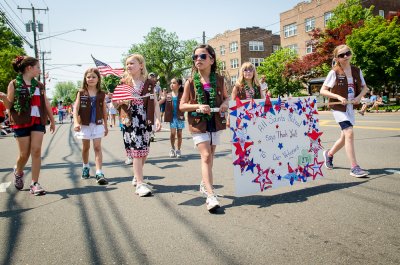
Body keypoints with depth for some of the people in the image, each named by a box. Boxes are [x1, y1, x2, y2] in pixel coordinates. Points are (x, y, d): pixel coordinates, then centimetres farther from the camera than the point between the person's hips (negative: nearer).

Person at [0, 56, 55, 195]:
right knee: (24, 153, 2)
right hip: (21, 122, -3)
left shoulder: (39, 85, 11)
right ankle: (18, 172, 34)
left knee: (36, 152, -6)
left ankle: (35, 184, -1)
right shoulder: (14, 84, 0)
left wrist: (52, 120, 17)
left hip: (38, 121, 3)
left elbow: (46, 104, 15)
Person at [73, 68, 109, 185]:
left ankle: (99, 173, -12)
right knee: (86, 147, 14)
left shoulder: (101, 94, 2)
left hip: (98, 124, 0)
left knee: (97, 147, -7)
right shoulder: (81, 93, -1)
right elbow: (76, 108, -6)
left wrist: (106, 126, 11)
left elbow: (104, 111, 8)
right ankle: (85, 167, 36)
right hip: (84, 124, 1)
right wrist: (76, 122, -19)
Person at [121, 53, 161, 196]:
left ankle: (137, 177, 32)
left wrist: (157, 119, -8)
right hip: (131, 121, -2)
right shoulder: (124, 83, 4)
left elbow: (155, 102, 3)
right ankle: (140, 184, -5)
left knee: (145, 151, 9)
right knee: (137, 150, -8)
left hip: (146, 121, 2)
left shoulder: (149, 84, 6)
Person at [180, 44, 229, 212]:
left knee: (210, 157, 15)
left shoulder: (219, 80, 1)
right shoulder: (191, 82, -4)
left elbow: (226, 97, 16)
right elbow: (182, 105, -2)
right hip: (198, 124, -3)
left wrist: (225, 103, -8)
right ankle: (210, 196, -17)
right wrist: (198, 106, -19)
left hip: (216, 123, 3)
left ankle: (205, 184, 37)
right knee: (206, 156, -14)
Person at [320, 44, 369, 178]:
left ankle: (329, 154, 41)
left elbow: (364, 88, 15)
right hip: (338, 107, -6)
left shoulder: (357, 71, 6)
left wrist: (359, 96, -6)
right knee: (349, 133, -18)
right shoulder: (334, 72, -7)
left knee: (345, 137, 14)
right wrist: (338, 97, -19)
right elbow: (322, 91, -8)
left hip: (351, 107, 6)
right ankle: (354, 167, -14)